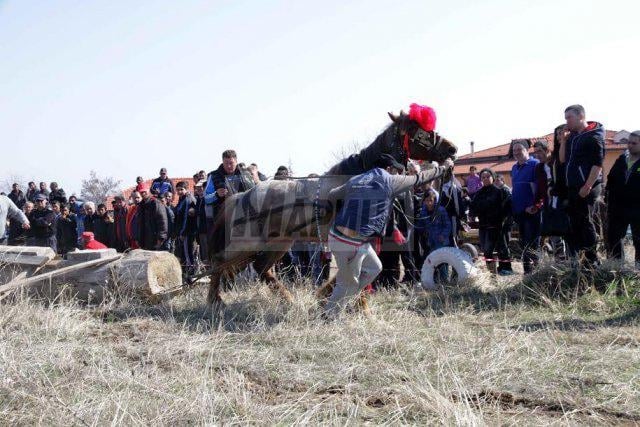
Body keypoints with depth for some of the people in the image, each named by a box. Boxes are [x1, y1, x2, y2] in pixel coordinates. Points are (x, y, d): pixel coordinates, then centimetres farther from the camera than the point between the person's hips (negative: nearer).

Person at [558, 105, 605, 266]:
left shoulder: (594, 136, -7)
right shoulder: (572, 137, 18)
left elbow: (598, 163, -14)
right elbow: (563, 160, 18)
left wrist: (588, 186, -20)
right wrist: (563, 141, 7)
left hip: (587, 189, -8)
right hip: (572, 189, 8)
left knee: (585, 224, -8)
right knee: (573, 226, 8)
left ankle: (592, 262, -4)